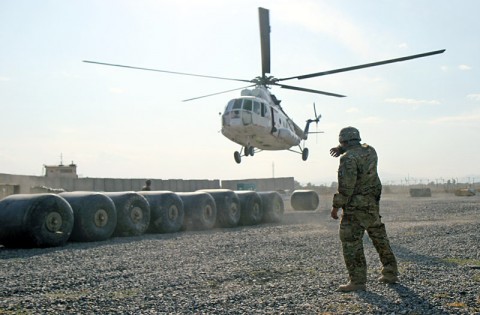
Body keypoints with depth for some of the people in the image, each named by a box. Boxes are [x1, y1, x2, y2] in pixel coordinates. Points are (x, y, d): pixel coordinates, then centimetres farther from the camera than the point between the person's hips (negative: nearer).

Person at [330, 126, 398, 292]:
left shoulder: (348, 159, -16)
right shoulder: (370, 151, 8)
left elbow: (346, 187, -20)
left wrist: (336, 206, -12)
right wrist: (341, 150, 22)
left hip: (356, 207, -8)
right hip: (373, 204, 8)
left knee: (351, 242, -3)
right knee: (380, 238, 18)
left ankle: (357, 281, -3)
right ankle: (390, 273, 28)